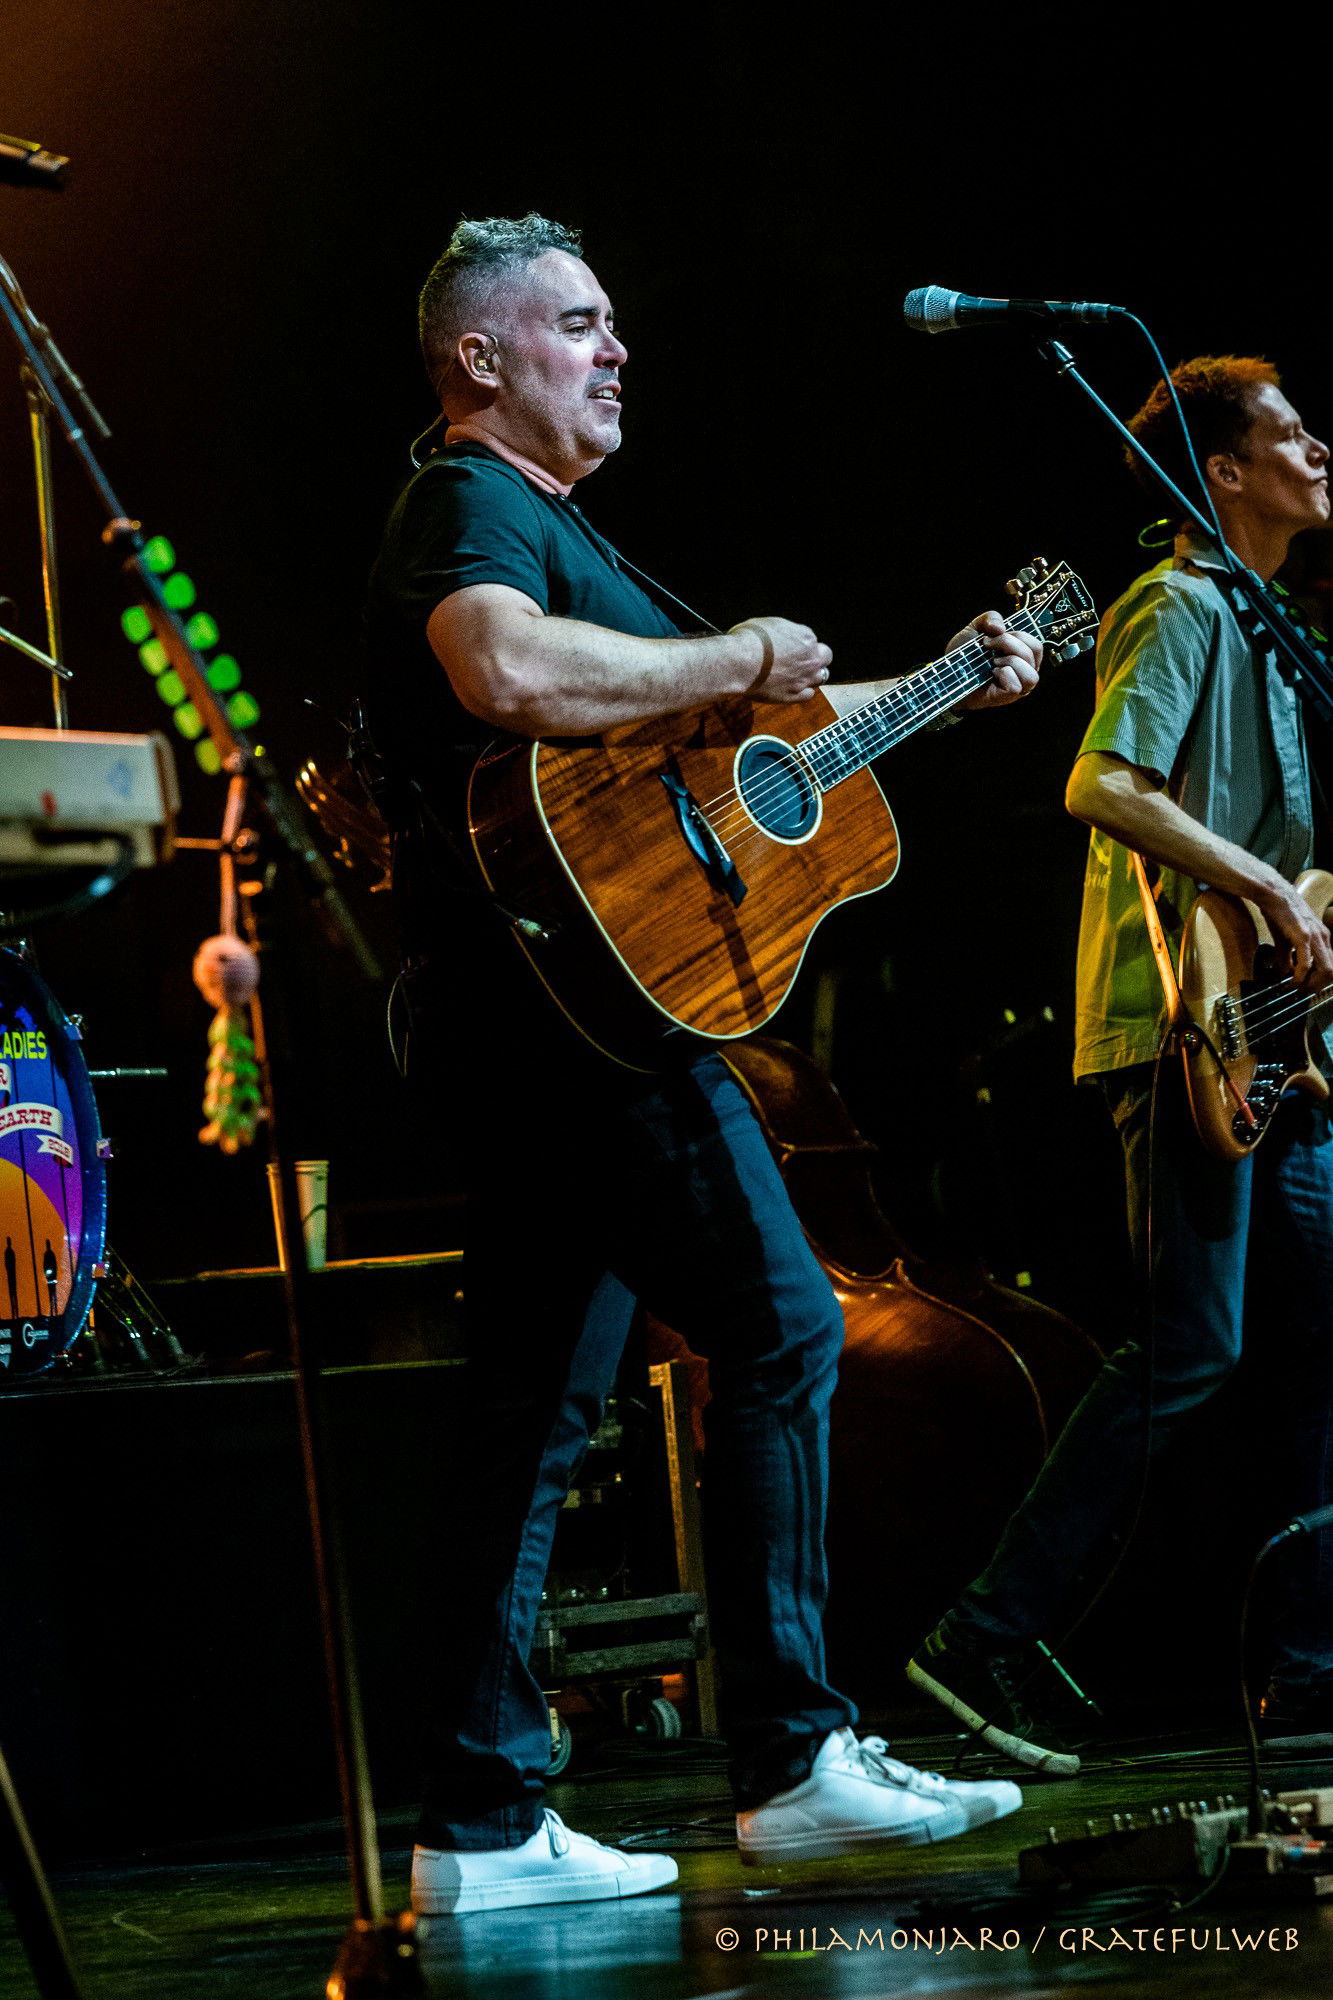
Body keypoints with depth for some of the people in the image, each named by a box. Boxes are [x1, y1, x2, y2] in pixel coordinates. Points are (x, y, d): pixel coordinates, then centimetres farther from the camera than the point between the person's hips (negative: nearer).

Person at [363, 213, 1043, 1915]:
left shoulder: (547, 523, 26)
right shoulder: (472, 508, -7)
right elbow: (508, 670, -31)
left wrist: (951, 689, 31)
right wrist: (738, 658, -19)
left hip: (540, 1023, 10)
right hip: (579, 992, -10)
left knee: (540, 1407, 7)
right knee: (779, 1331, -9)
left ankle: (482, 1828, 6)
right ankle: (792, 1762, -7)